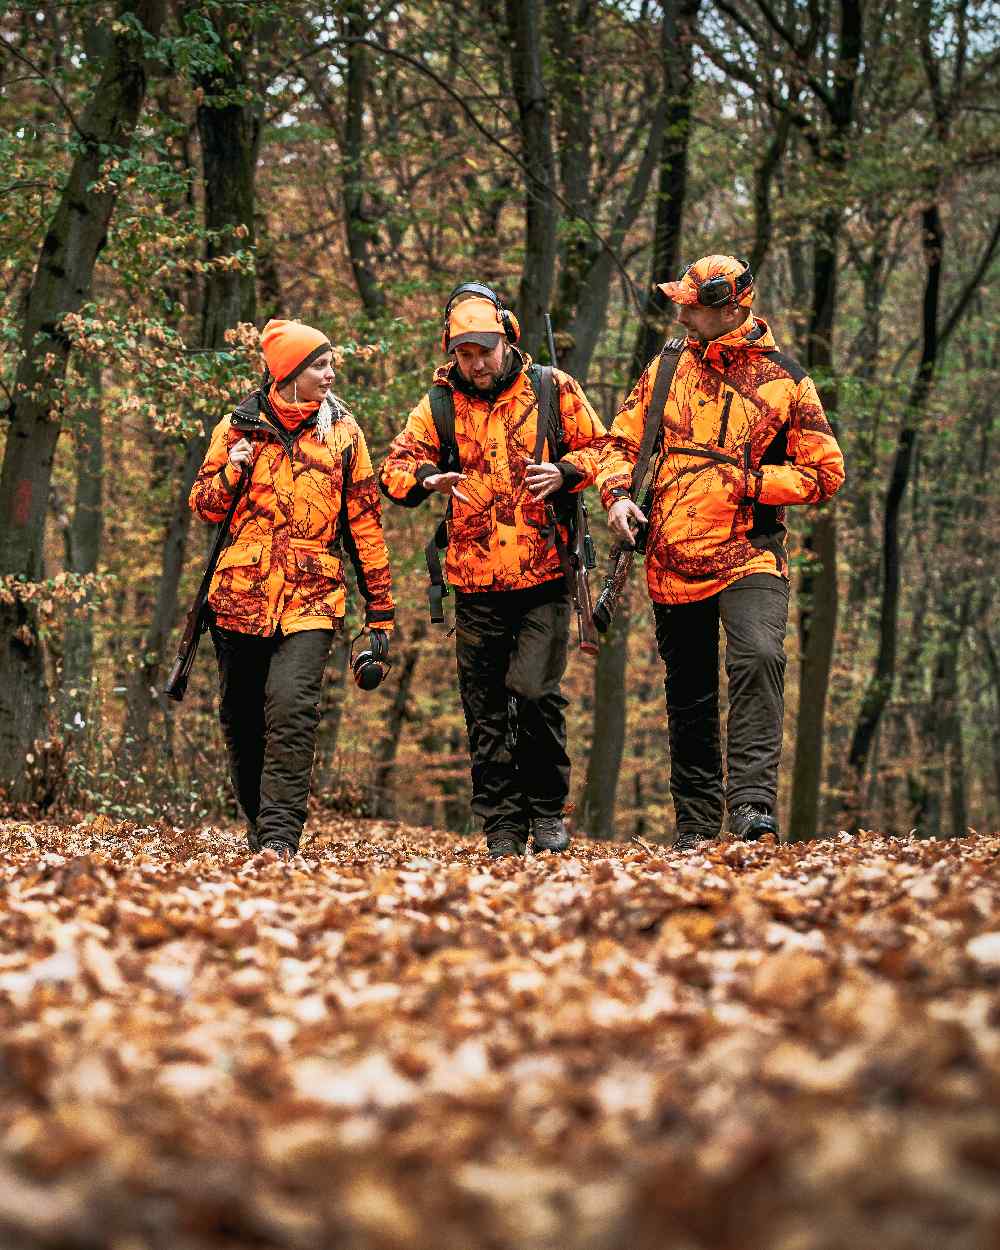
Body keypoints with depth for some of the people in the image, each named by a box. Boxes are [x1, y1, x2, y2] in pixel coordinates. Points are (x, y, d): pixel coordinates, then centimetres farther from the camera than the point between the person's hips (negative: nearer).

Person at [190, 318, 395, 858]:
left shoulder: (342, 430, 7)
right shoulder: (238, 427, 7)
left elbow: (365, 520, 9)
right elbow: (204, 505, 15)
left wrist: (380, 608, 7)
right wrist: (230, 474, -9)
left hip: (311, 599, -2)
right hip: (240, 598, 2)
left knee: (291, 713, -19)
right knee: (241, 721, 9)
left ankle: (279, 838, -20)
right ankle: (259, 828, 26)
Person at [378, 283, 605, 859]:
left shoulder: (553, 390, 2)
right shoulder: (439, 405, 5)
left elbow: (598, 447, 9)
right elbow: (395, 466, 4)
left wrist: (563, 472, -12)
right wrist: (428, 477, -19)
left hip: (545, 577, -2)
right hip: (477, 585, 2)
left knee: (535, 691, -13)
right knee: (486, 709, 4)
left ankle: (548, 808, 5)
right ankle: (503, 825, 13)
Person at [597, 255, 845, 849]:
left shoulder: (785, 380, -2)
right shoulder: (668, 368, 10)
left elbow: (826, 473, -1)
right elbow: (621, 440, 18)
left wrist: (748, 482, -12)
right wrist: (618, 494, -2)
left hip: (749, 555, -4)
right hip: (673, 561, 4)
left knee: (757, 658, -28)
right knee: (689, 695, 10)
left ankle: (752, 803, -28)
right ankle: (696, 823, 21)